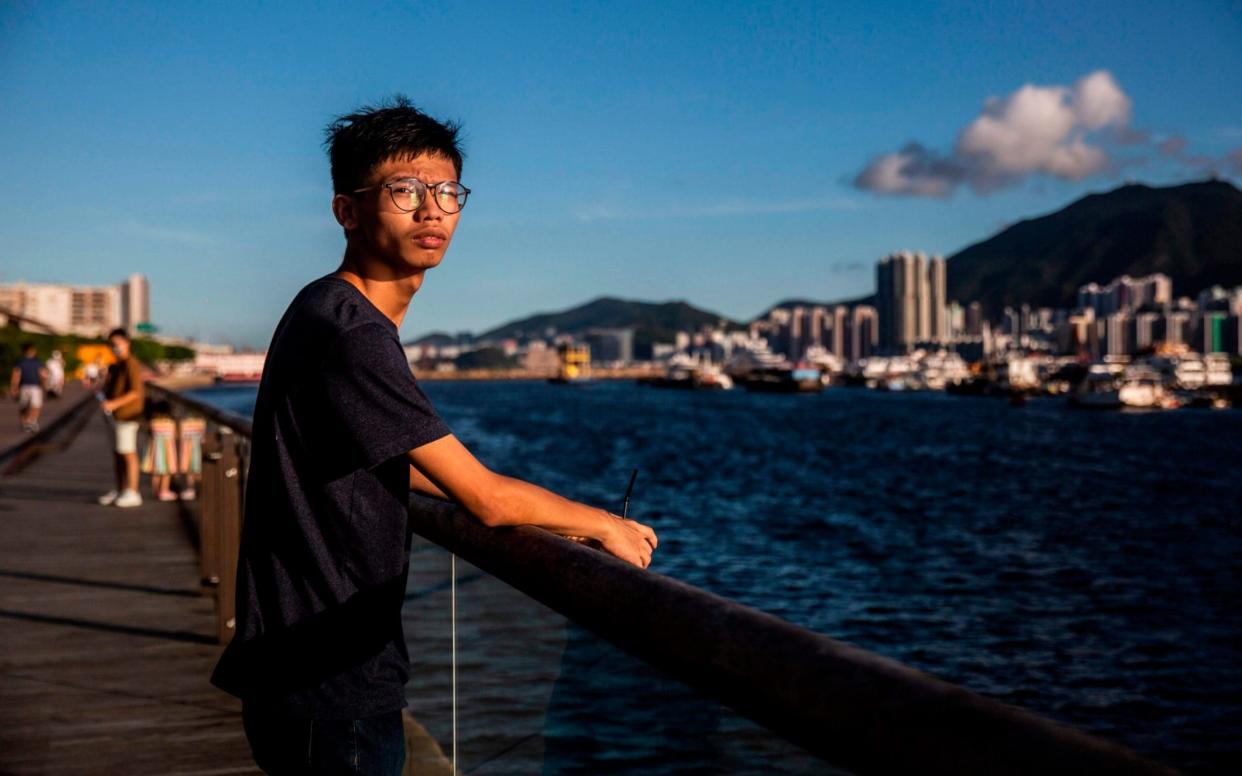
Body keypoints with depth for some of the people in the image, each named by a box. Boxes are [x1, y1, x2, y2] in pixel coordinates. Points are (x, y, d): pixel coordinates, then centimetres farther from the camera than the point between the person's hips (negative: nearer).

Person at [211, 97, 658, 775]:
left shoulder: (325, 311, 11)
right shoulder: (349, 333, -21)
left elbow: (393, 465, 23)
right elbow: (485, 497, -19)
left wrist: (552, 518, 21)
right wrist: (604, 525, -2)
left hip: (324, 675, 10)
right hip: (328, 692, -10)